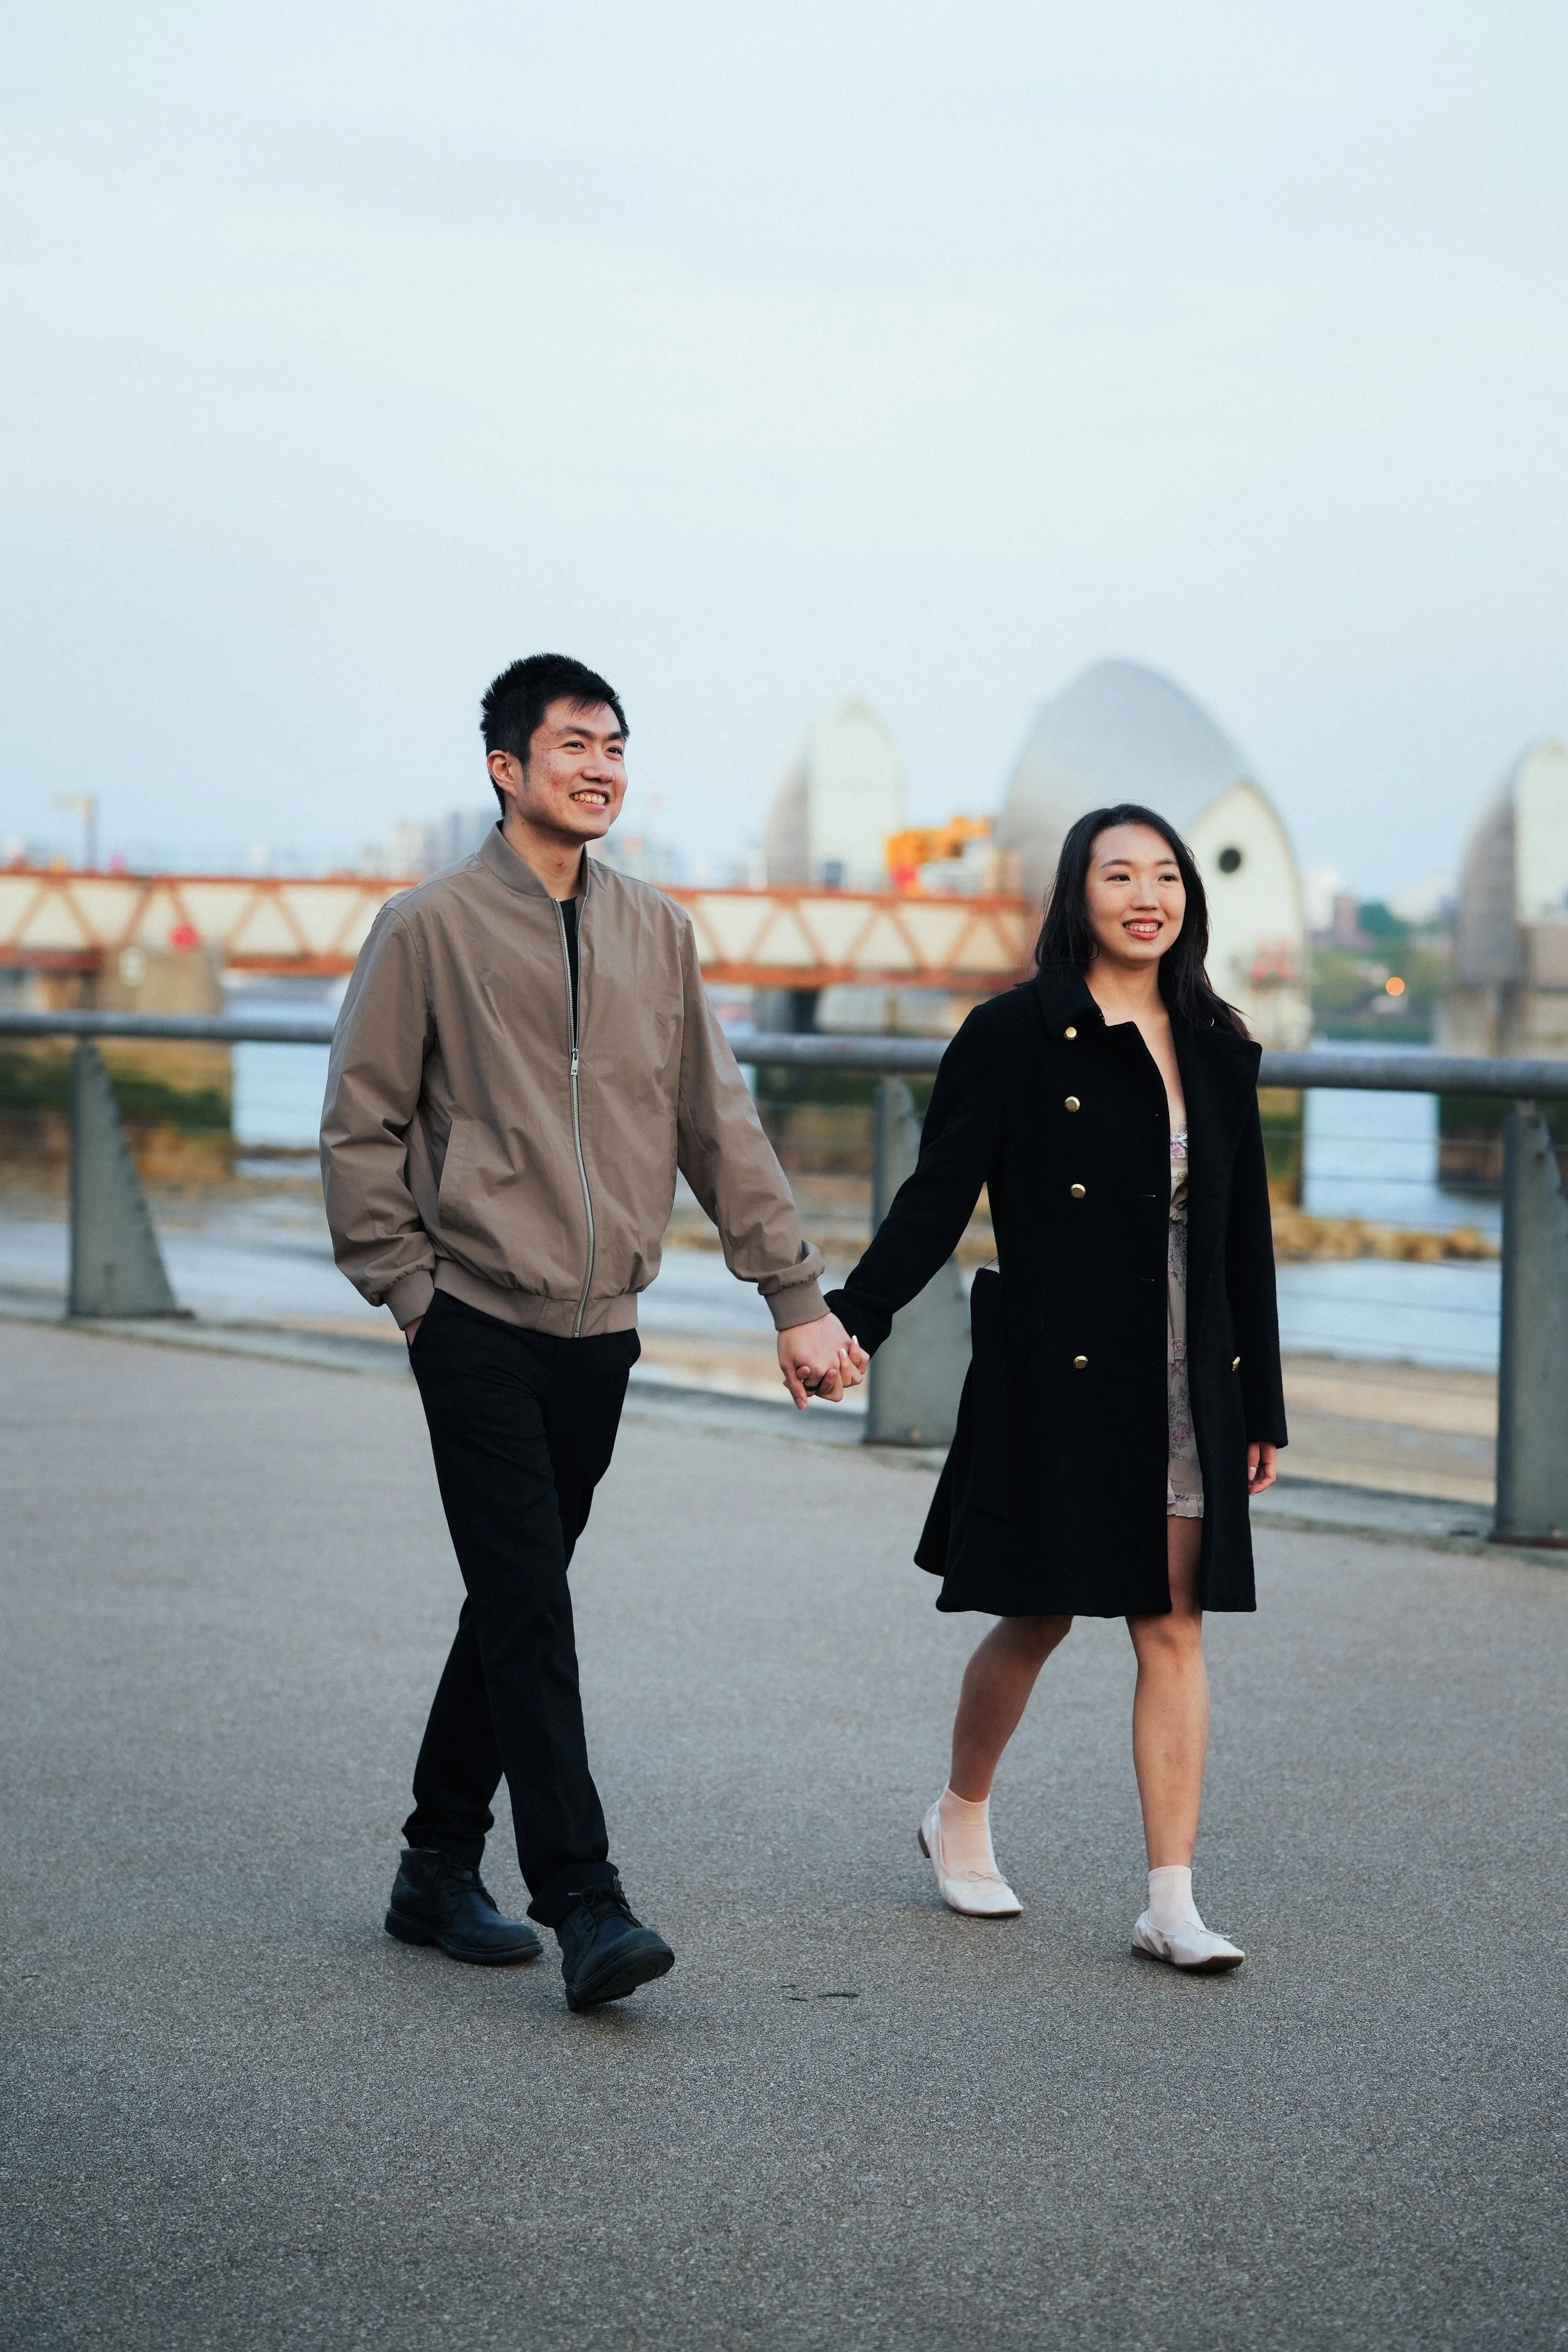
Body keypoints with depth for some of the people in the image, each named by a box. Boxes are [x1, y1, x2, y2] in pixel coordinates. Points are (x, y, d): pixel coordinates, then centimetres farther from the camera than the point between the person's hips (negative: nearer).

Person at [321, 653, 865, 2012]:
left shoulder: (657, 934, 10)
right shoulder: (430, 929, -4)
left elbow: (719, 1126, 11)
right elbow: (362, 1127, -1)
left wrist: (798, 1299, 8)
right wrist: (410, 1292, -6)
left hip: (599, 1331, 5)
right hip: (480, 1325, -5)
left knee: (518, 1605, 11)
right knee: (527, 1611, -10)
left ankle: (441, 1872, 24)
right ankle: (584, 1907, -11)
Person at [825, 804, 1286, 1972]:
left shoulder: (1218, 1050, 9)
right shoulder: (1016, 1037, -4)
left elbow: (1246, 1233, 12)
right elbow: (938, 1198, -6)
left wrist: (1262, 1406, 12)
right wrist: (851, 1317, -19)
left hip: (1187, 1386, 4)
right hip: (1057, 1379, -4)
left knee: (1176, 1627, 1)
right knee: (1040, 1616, 7)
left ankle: (1173, 1905, 3)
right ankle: (961, 1820, 33)